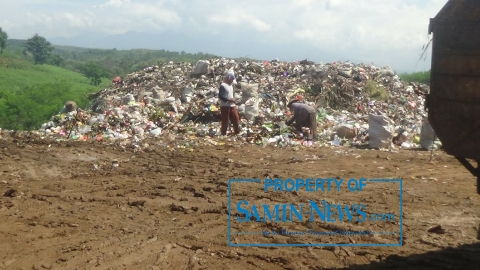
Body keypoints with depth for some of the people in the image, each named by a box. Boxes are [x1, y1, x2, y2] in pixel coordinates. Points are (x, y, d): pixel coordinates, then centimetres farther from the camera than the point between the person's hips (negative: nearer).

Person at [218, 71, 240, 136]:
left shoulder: (231, 86, 15)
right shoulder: (223, 85, -12)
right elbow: (220, 96, -18)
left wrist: (233, 99, 5)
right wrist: (228, 100, -22)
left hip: (232, 106, 8)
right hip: (225, 106, -8)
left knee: (236, 119, 9)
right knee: (225, 121, -2)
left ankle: (237, 132, 20)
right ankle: (223, 134, 8)